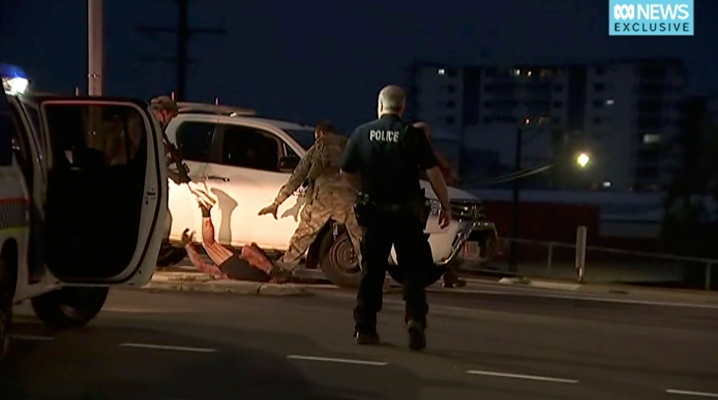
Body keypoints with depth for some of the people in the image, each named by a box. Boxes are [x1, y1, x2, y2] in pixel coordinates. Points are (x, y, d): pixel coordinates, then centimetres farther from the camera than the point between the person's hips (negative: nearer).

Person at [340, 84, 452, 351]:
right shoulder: (412, 134, -5)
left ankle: (365, 328, 14)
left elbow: (346, 172, 6)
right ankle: (415, 317, -14)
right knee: (414, 269, 5)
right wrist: (445, 206, 0)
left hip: (374, 211, 2)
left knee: (372, 271, 12)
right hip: (407, 212, -2)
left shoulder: (363, 133, 1)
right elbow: (433, 173, -8)